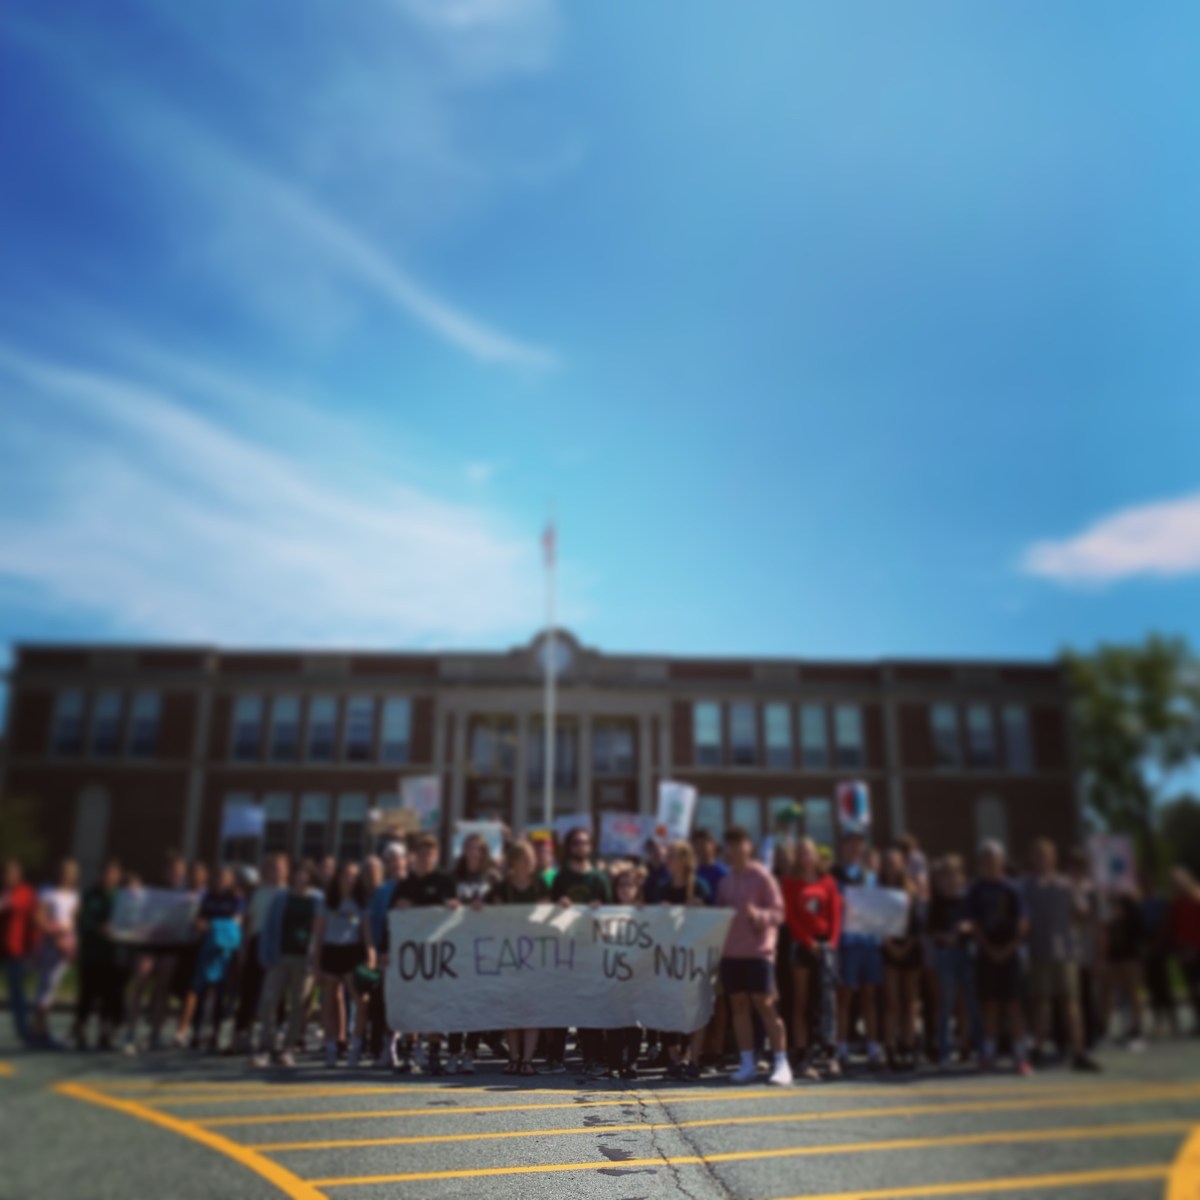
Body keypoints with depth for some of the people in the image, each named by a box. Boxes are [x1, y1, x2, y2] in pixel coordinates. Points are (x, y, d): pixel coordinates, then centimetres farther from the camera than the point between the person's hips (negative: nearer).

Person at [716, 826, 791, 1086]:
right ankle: (747, 1063, 12)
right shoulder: (725, 880, 13)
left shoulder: (761, 876, -4)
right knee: (738, 1005, 5)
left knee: (765, 1005, -6)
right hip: (730, 950, 5)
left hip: (758, 950, -5)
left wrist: (758, 914, -23)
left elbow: (778, 913, -6)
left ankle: (781, 1063, 0)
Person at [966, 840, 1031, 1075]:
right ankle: (989, 1053, 13)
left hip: (1009, 955, -1)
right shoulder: (976, 890, 2)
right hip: (987, 955, 2)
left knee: (1013, 1005, -2)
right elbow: (974, 925, 1)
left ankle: (1020, 1055, 3)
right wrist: (990, 949, -7)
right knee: (990, 1005, 6)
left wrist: (1008, 949, -11)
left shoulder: (1011, 888, -2)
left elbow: (1023, 927, -3)